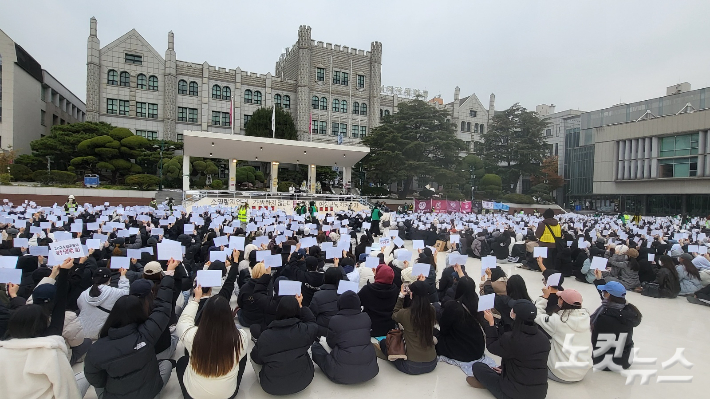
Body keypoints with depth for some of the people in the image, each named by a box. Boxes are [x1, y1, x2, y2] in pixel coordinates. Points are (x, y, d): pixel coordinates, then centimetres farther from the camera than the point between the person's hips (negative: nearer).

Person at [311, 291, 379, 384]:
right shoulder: (366, 317, 1)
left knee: (315, 346, 12)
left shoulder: (335, 320, -8)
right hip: (369, 371, 3)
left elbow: (331, 343, 5)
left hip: (342, 374, -3)